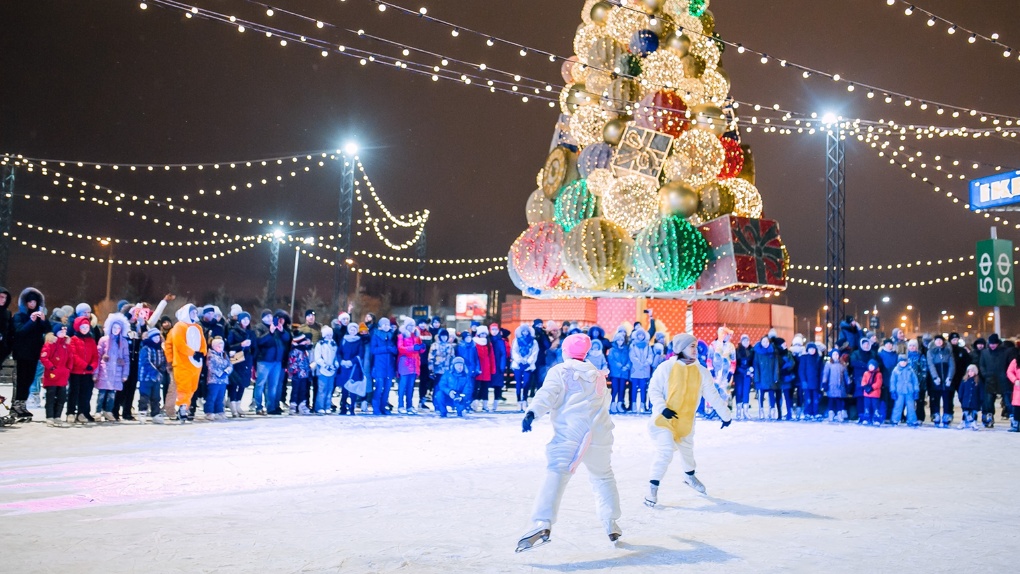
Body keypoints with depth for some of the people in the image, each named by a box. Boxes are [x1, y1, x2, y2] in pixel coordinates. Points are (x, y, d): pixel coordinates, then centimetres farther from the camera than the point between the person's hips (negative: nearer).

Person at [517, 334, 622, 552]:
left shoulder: (559, 371, 8)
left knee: (556, 474, -18)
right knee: (603, 475, 26)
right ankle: (611, 523, 27)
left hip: (569, 434, -5)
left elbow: (547, 393, -10)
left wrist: (532, 412, -22)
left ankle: (542, 523, -37)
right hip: (599, 434, 5)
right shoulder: (597, 375, 23)